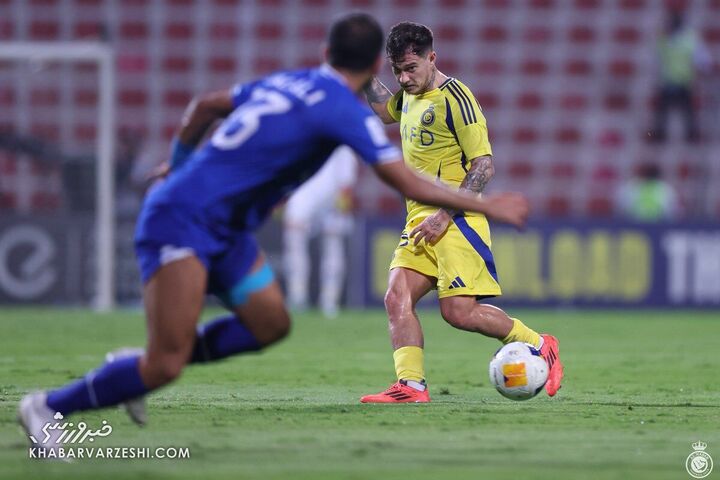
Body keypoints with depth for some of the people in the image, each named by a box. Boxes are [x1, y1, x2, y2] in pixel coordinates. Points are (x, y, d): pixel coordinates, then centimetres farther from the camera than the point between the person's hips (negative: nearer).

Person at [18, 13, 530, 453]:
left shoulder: (287, 83, 11)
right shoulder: (346, 111, -14)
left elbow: (204, 106, 23)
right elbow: (410, 185, -15)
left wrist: (179, 168, 36)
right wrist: (486, 206, -5)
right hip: (183, 222, -9)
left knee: (270, 323, 8)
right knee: (166, 366, -12)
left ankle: (138, 366, 16)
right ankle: (50, 406, 2)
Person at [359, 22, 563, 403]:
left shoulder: (454, 98, -12)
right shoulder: (410, 96, 15)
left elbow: (484, 166, -15)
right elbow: (385, 110, 41)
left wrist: (444, 216, -21)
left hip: (456, 222, -8)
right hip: (419, 221, 8)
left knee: (458, 311, -14)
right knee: (397, 298, -8)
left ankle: (540, 346, 4)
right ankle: (411, 386, -10)